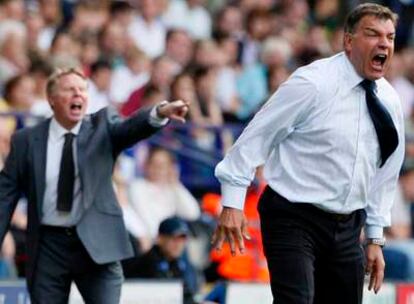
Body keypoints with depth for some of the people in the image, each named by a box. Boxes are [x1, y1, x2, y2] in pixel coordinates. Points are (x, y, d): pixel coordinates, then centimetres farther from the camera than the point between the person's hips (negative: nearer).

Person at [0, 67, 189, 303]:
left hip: (96, 243, -1)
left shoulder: (102, 127, 3)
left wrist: (160, 113, -39)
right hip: (48, 246, 1)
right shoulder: (26, 140, 4)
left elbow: (131, 128, -17)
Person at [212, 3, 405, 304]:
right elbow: (257, 135, -10)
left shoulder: (389, 101, 7)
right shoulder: (313, 83, -13)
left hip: (347, 227, 7)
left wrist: (375, 238, 17)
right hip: (294, 220, -7)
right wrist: (233, 203, -13)